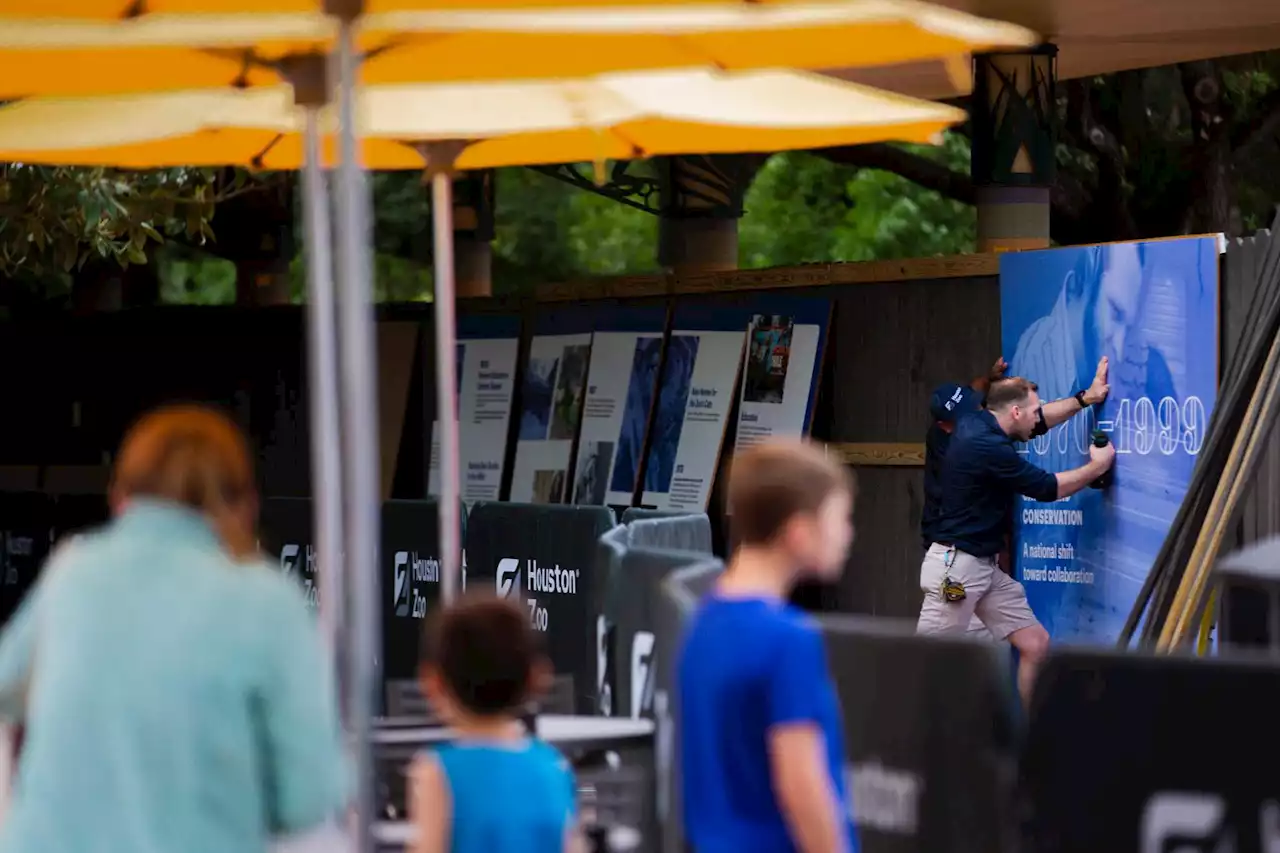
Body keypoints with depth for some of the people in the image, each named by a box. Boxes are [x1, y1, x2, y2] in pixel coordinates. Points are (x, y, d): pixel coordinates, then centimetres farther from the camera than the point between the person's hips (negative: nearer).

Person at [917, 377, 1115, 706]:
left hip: (986, 567, 10)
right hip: (955, 566, -10)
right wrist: (1097, 466, 3)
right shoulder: (987, 447, -21)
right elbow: (1049, 488, -11)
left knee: (1036, 644, 6)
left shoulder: (977, 424, 6)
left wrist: (1086, 397, 28)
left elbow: (1037, 422, 27)